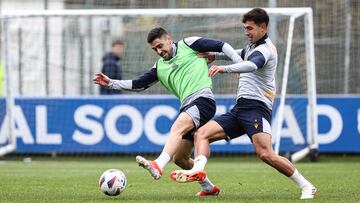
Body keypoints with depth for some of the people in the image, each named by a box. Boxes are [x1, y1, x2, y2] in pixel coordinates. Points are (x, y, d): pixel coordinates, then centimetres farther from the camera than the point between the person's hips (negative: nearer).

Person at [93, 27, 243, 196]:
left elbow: (221, 46, 6)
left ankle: (158, 166, -53)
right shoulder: (160, 66, 22)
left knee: (178, 126, -34)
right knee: (179, 158, 9)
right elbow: (138, 85, 22)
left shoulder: (188, 44, 7)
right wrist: (111, 83, 13)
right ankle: (209, 188, 28)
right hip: (187, 106, 8)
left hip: (203, 98, -8)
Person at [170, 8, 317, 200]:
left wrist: (224, 69, -46)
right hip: (240, 108, 10)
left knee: (265, 154, -23)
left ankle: (306, 187, -11)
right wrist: (215, 56, 30)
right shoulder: (252, 47, 20)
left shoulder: (265, 49, -11)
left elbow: (251, 65, -33)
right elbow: (240, 54, 43)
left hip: (256, 107, -10)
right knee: (202, 133, -6)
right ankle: (198, 170, -28)